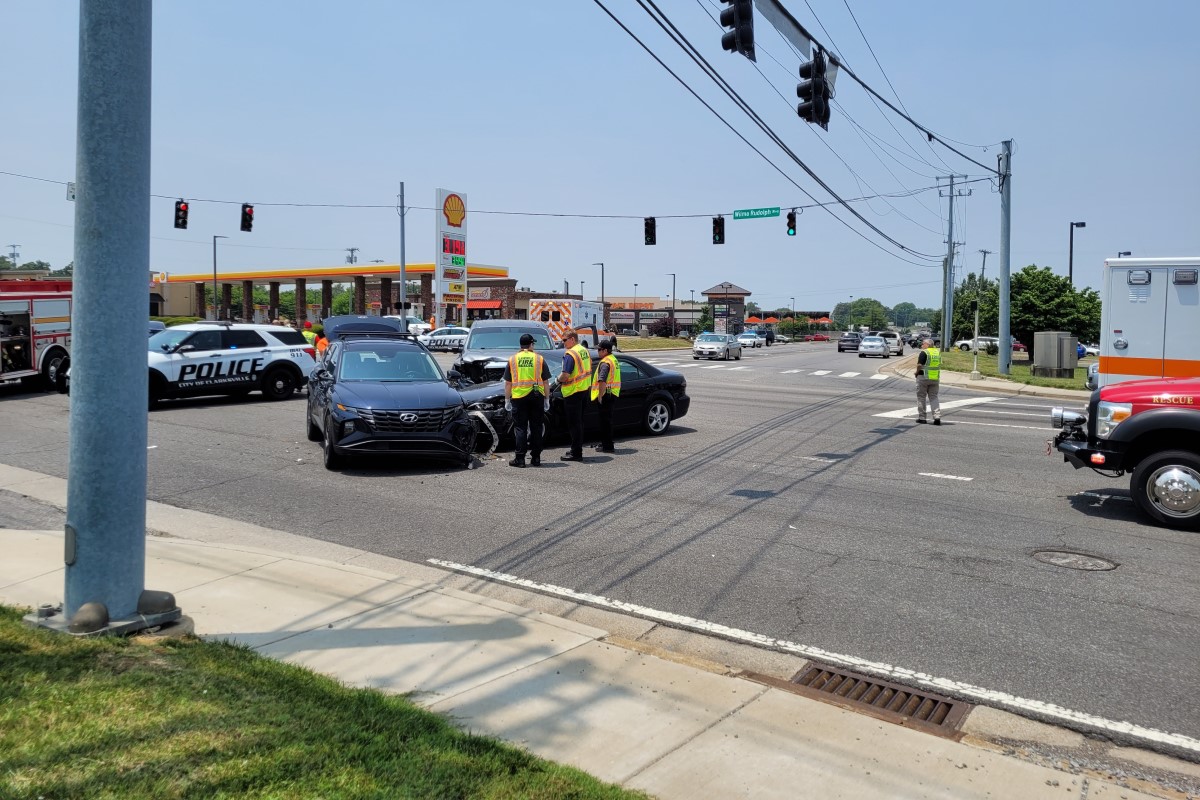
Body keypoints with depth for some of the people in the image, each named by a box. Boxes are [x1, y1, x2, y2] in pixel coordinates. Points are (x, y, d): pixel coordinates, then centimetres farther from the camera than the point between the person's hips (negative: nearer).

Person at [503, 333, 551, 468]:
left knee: (520, 428, 4)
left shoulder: (512, 360, 5)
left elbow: (508, 383, 5)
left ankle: (520, 459, 0)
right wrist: (547, 399, 9)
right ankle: (536, 458, 10)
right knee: (536, 428, 8)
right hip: (537, 397, 0)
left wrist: (507, 400, 11)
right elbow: (546, 382, 3)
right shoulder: (540, 359, 3)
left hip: (519, 397, 0)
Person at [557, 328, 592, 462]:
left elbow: (565, 375, -25)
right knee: (579, 422, 16)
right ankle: (577, 449, 24)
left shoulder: (570, 354, -18)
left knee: (574, 423, -3)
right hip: (584, 390, 9)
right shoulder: (585, 351, 10)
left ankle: (576, 453, 1)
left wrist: (559, 379, -6)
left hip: (573, 392, -9)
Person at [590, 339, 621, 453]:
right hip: (614, 394, 10)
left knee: (605, 420, -4)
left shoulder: (605, 362, -17)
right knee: (606, 420, 18)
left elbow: (602, 381, -27)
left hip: (606, 395, -10)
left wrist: (600, 396, -21)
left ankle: (608, 446, -2)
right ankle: (604, 443, 27)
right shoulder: (614, 360, 16)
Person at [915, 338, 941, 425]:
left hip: (924, 377, -6)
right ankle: (937, 417, -3)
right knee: (934, 397, 10)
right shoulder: (938, 352, 10)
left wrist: (917, 372, -2)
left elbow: (919, 365, -18)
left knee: (921, 397, 5)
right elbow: (940, 365, 15)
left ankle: (922, 417, 7)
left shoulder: (924, 353, -12)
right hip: (935, 378, 6)